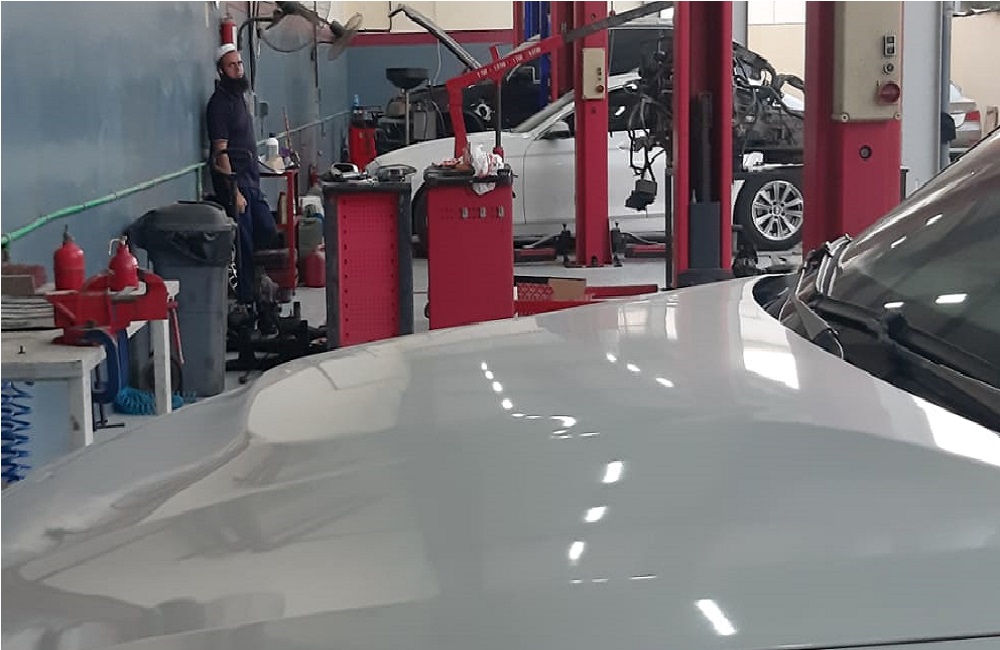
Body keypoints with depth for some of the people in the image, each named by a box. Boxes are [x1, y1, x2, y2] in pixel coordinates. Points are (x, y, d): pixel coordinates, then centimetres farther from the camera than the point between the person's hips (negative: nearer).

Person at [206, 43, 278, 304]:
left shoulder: (239, 96, 15)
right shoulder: (219, 103, -14)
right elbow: (220, 151, -19)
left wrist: (253, 182, 18)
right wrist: (234, 192, -22)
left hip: (251, 179, 9)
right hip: (233, 182, -9)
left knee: (268, 232, 12)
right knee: (244, 244, -5)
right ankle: (245, 300, 3)